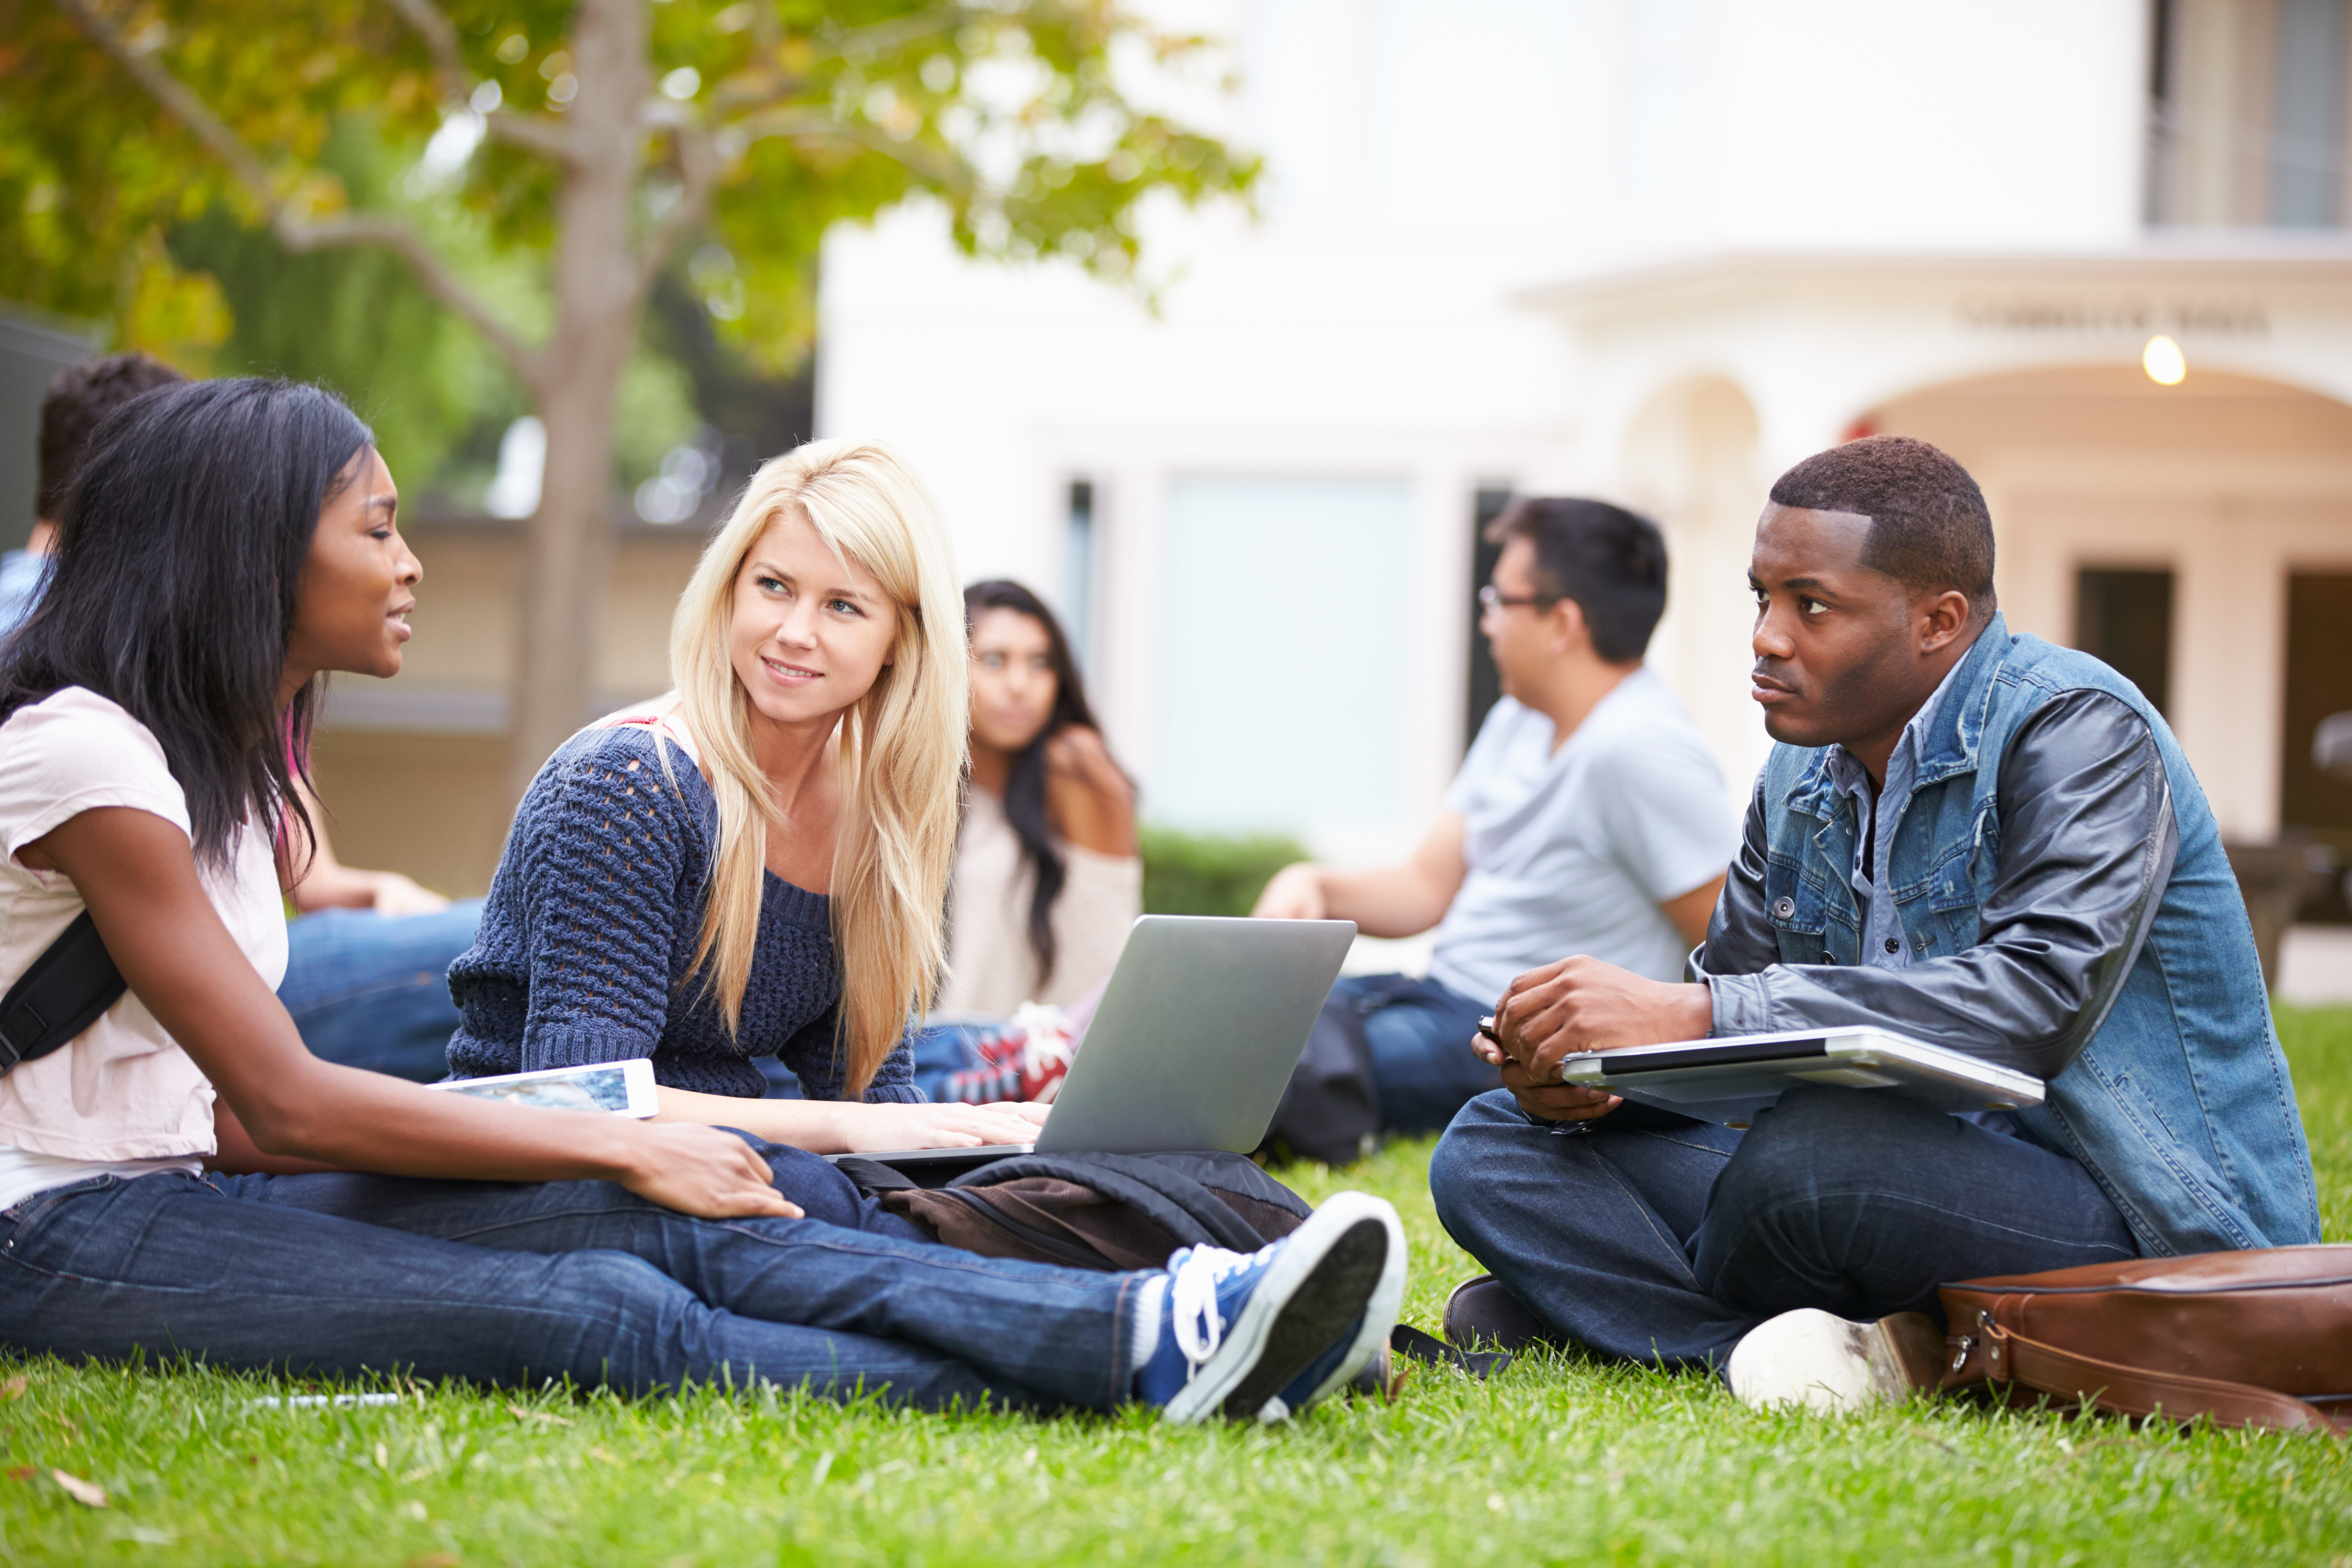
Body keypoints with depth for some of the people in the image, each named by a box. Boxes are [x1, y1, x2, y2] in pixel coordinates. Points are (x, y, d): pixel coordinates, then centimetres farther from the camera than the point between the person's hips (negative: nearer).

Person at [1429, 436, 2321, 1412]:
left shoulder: (2079, 734, -14)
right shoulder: (1802, 776, 12)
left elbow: (2039, 1000, -30)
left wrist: (1691, 1014, -34)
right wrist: (1582, 1068, -12)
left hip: (2154, 1231, -9)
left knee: (1816, 1148, -38)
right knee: (1492, 1151, -3)